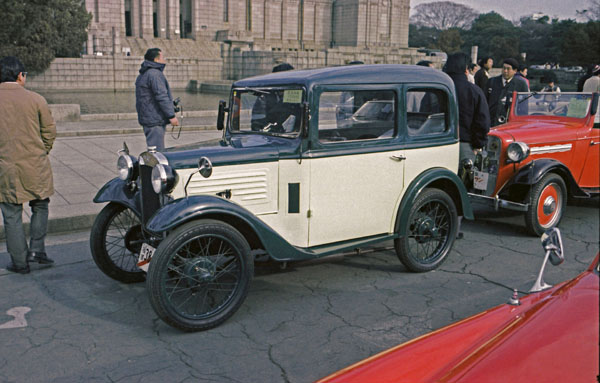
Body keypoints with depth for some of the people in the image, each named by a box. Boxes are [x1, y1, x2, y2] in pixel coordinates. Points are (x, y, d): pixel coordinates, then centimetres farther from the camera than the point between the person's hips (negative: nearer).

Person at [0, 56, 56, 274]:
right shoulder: (35, 99, -5)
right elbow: (49, 131, -1)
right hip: (35, 166, 0)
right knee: (40, 207, 19)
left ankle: (20, 262, 14)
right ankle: (36, 249, 11)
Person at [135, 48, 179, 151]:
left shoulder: (143, 75, 20)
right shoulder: (154, 74, -14)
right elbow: (161, 96, -20)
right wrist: (171, 115, -20)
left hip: (147, 118, 11)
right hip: (154, 120, -11)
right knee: (157, 150, -10)